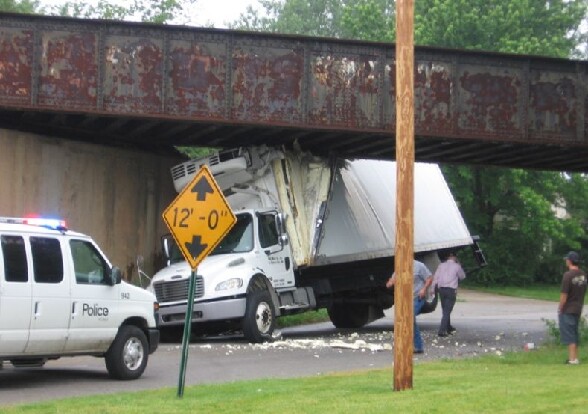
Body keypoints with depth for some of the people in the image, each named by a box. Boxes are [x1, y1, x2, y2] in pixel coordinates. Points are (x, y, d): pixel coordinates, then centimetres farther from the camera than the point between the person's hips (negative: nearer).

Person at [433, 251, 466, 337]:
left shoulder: (441, 265, 9)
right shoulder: (456, 266, -2)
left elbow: (435, 277, 3)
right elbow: (462, 276, 12)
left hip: (442, 289, 5)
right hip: (451, 290, -5)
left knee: (445, 310, 18)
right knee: (447, 311, -5)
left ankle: (448, 328, 32)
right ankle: (442, 330, -16)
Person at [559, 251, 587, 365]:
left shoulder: (568, 275, -19)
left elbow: (564, 295, -18)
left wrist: (560, 308, -7)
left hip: (567, 310, -7)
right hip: (578, 309, 7)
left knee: (569, 335, -2)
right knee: (574, 335, 16)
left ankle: (573, 359, -2)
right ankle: (574, 357, 21)